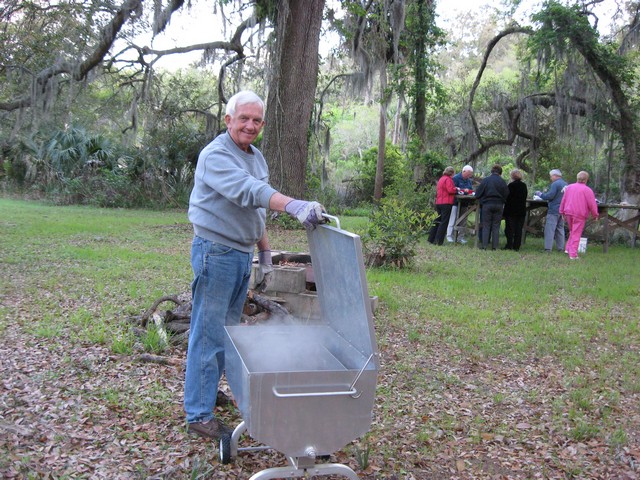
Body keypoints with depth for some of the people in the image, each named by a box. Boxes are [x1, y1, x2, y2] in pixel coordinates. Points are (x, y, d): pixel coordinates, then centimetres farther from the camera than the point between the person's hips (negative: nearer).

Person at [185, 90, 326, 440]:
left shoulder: (257, 158, 14)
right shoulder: (216, 155, -15)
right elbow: (248, 191, -33)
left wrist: (265, 254, 18)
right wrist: (295, 206, -44)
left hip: (242, 254, 9)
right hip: (216, 251, -9)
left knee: (228, 330, 17)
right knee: (209, 335, -4)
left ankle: (207, 390, 33)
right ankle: (199, 414, 4)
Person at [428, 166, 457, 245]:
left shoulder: (441, 179, 17)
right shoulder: (448, 179, -10)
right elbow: (450, 190, -20)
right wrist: (456, 189, -1)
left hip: (438, 202, 8)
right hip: (446, 203, -8)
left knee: (437, 221, 14)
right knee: (444, 222, -4)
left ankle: (431, 239, 15)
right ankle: (438, 241, -5)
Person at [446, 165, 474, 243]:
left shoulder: (469, 180, 15)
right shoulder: (456, 178, -8)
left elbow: (471, 190, 18)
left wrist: (471, 192, -5)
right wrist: (463, 190, -23)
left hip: (464, 203, 7)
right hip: (456, 202, -7)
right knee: (453, 220, -5)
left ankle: (460, 236, 14)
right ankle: (449, 236, 1)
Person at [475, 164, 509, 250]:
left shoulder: (485, 180, -5)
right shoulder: (503, 182, -2)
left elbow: (478, 194, -3)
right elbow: (506, 195, 0)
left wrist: (481, 202, 13)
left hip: (487, 204, -1)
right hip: (499, 205, 1)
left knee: (486, 226, 4)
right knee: (496, 226, 7)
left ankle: (484, 245, -1)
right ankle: (494, 246, 6)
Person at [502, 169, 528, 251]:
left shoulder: (511, 185, -13)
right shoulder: (524, 186, 4)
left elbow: (507, 197, -10)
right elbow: (525, 197, 12)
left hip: (511, 210, -5)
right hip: (521, 210, 5)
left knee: (510, 228, 1)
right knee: (519, 229, 7)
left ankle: (509, 245, -2)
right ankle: (516, 246, 7)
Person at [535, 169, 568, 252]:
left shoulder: (555, 184, -12)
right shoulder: (565, 184, 13)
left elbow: (550, 196, -18)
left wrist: (540, 194, -2)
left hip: (554, 210, -8)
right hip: (563, 210, 8)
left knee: (550, 229, -8)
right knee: (560, 228, 13)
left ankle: (548, 248, -12)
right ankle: (561, 248, 15)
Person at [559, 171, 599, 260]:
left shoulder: (569, 187, 7)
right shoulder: (587, 190, -10)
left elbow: (563, 201, 11)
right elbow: (592, 204, -10)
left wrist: (562, 212, 19)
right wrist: (595, 215, 3)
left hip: (568, 213, 5)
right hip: (579, 215, -5)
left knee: (572, 232, 24)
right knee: (576, 234, -1)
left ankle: (568, 248, 17)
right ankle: (573, 254, -1)